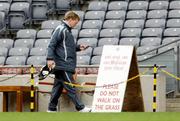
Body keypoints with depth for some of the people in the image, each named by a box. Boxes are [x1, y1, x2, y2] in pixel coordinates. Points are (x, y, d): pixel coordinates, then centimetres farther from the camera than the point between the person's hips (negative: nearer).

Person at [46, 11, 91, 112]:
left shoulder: (67, 30, 20)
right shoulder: (61, 30, -10)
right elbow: (52, 45, -16)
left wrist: (78, 47, 15)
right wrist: (50, 58, -25)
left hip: (66, 65, 10)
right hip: (63, 65, -10)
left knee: (58, 87, 10)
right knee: (70, 87, -8)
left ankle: (52, 109, 12)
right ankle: (80, 108, -10)